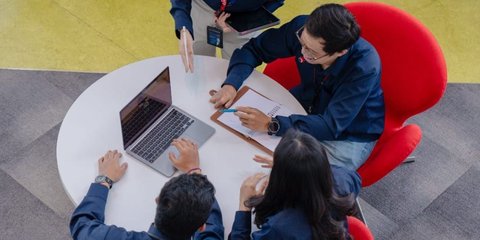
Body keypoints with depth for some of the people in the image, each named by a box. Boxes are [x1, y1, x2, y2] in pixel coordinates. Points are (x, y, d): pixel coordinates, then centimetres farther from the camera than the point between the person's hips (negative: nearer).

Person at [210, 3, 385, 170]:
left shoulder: (365, 66, -34)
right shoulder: (301, 27, -22)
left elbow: (332, 126, -35)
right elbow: (253, 49, -8)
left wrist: (271, 125, -44)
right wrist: (231, 84, -26)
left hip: (348, 135, -5)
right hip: (307, 107, 5)